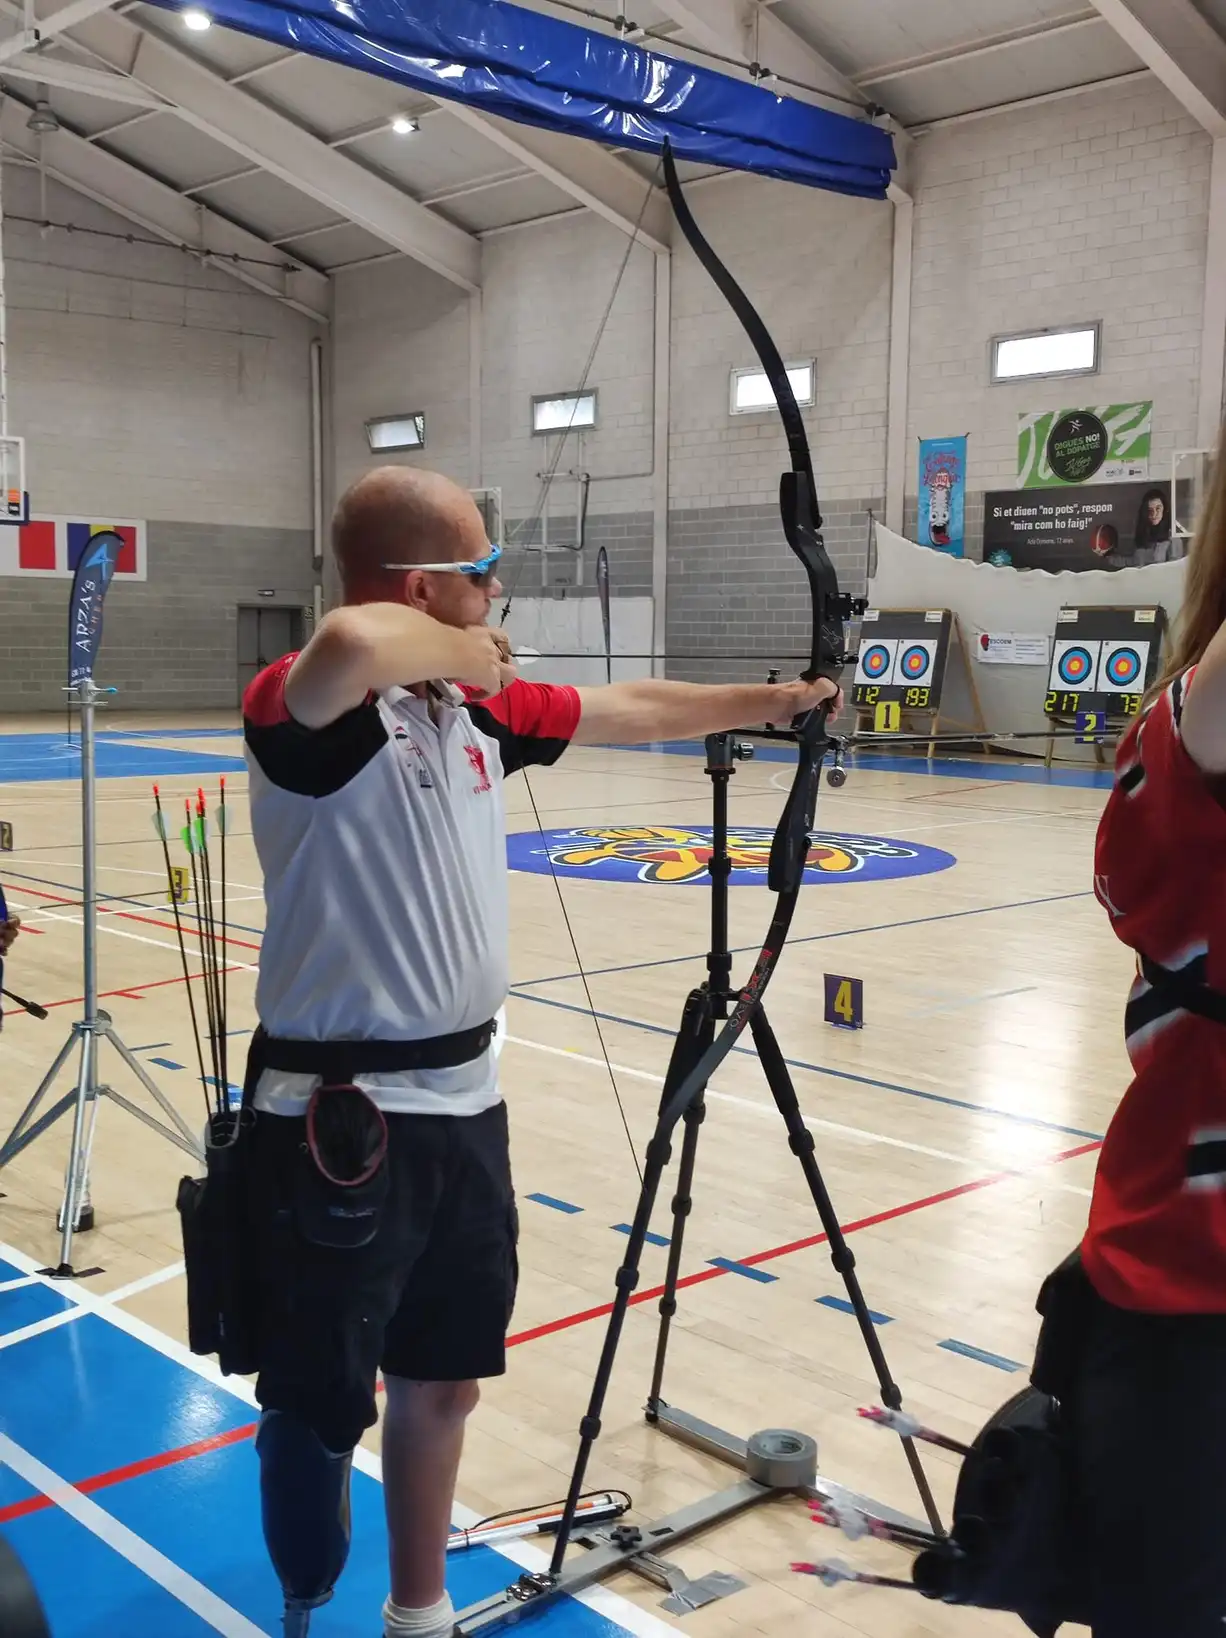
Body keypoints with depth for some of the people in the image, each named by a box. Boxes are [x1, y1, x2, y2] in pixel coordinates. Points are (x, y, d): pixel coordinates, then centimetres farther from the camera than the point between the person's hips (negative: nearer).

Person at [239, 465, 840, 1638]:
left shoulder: (479, 705, 8)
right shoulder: (304, 704, -17)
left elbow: (628, 710, 23)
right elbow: (356, 641, -42)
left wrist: (769, 700, 32)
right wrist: (457, 651, -21)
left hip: (463, 1098, 8)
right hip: (341, 1119, -8)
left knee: (441, 1382, 21)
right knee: (320, 1407, 10)